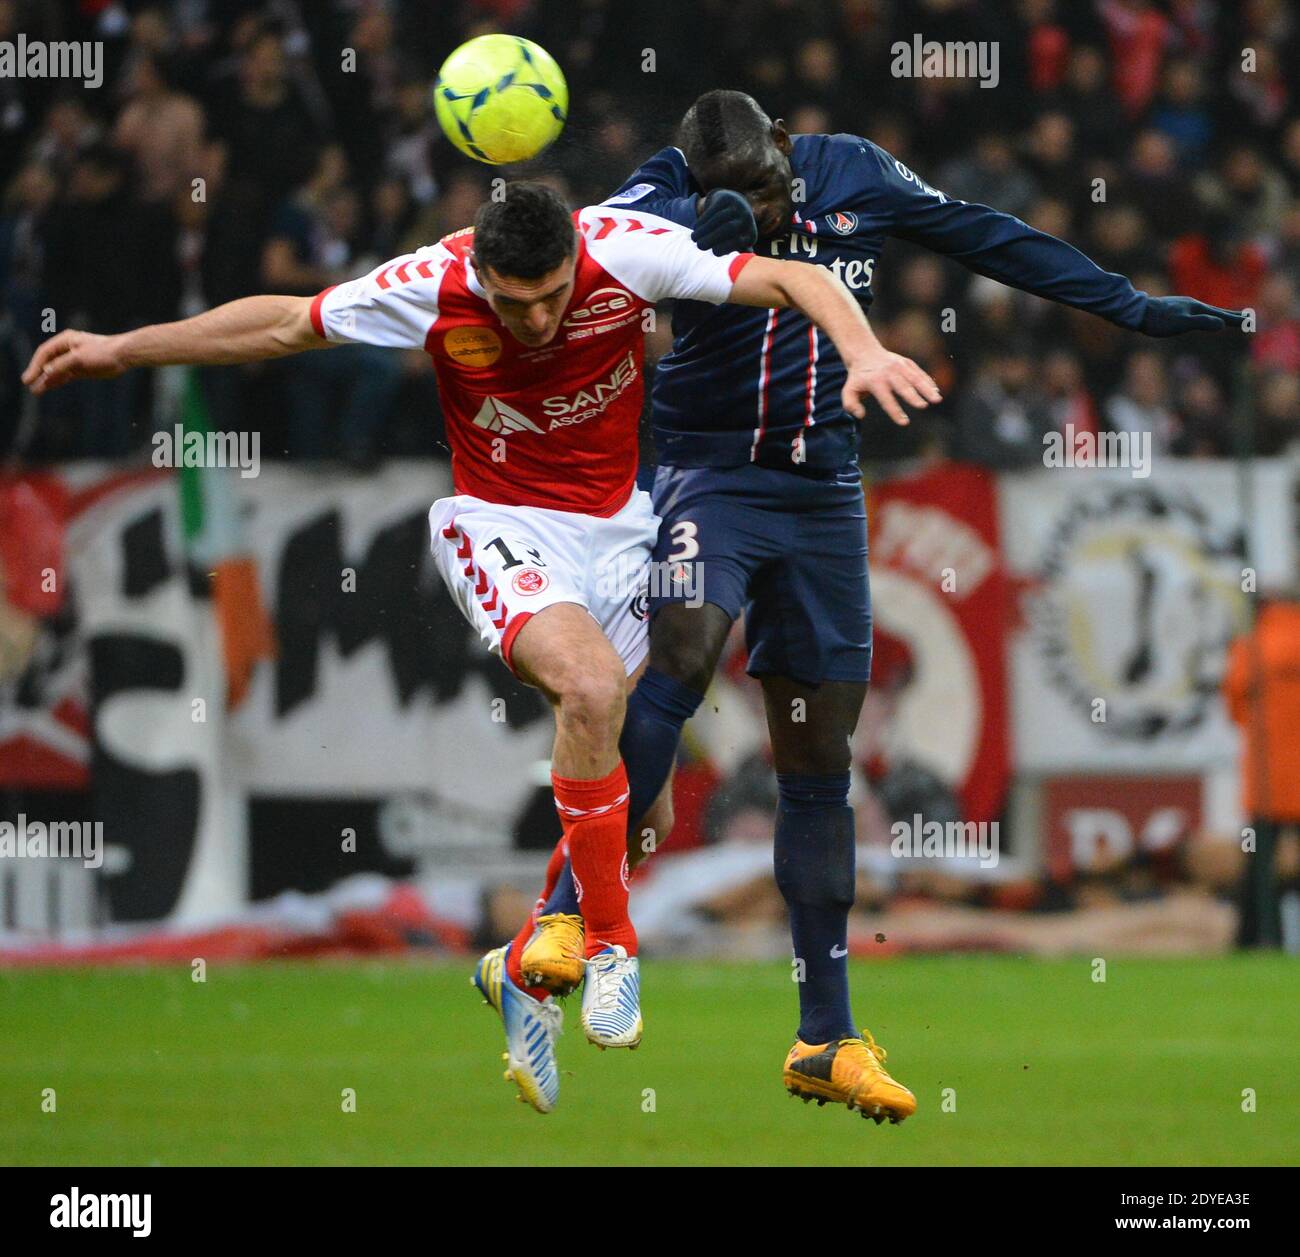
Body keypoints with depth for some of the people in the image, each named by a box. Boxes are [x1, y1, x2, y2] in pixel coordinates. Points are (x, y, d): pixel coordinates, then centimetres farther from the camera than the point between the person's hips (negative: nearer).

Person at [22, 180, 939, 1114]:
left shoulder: (627, 252, -20)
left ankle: (524, 969, 24)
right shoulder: (433, 287, -20)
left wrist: (865, 352, -33)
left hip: (618, 525, 3)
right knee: (589, 684, -30)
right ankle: (610, 944, -16)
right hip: (502, 526, -3)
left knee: (604, 764, 0)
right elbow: (286, 324, -6)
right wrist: (124, 350, -1)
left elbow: (790, 281, -15)